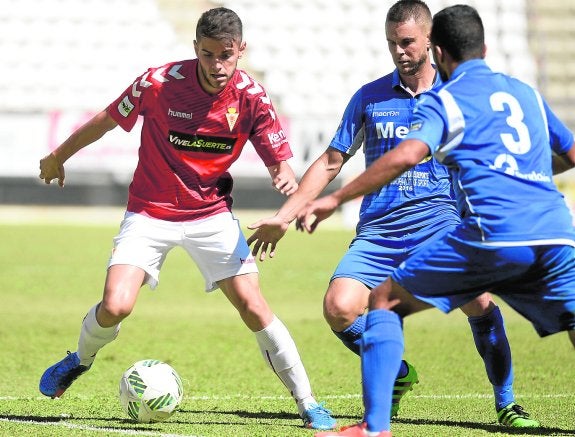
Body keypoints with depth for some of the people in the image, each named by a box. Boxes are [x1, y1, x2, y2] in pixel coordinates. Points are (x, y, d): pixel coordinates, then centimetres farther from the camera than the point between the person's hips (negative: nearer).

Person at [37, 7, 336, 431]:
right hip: (150, 211, -1)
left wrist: (287, 179, -31)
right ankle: (80, 360, 18)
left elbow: (280, 161, -6)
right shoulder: (158, 83, -17)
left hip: (212, 213, 1)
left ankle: (308, 403, 2)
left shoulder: (251, 97, -12)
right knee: (116, 306, -17)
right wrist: (59, 156, 13)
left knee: (253, 306, -11)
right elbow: (107, 120, 0)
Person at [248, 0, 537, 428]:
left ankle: (506, 403, -6)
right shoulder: (369, 98, 9)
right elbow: (331, 163, 14)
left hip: (440, 222, -2)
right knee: (339, 307, -19)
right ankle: (397, 374, 10)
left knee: (479, 300, -25)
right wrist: (282, 218, 11)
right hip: (379, 230, 2)